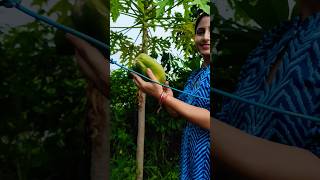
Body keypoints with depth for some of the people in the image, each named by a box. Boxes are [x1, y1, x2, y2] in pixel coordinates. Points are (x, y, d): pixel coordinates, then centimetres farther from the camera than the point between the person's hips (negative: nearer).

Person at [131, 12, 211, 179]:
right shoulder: (194, 76, 9)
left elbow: (209, 121, -23)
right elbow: (178, 112, 12)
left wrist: (162, 96, -23)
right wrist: (167, 96, -8)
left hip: (205, 158, -6)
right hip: (191, 155, 7)